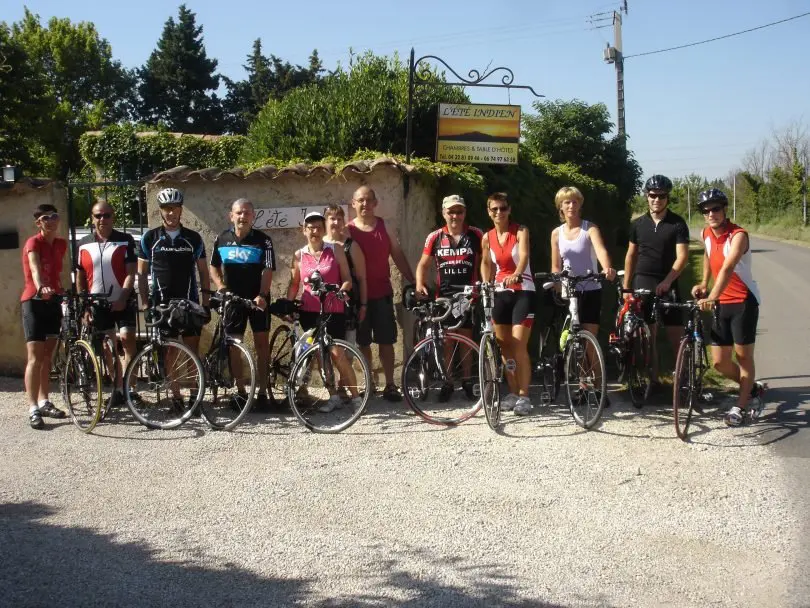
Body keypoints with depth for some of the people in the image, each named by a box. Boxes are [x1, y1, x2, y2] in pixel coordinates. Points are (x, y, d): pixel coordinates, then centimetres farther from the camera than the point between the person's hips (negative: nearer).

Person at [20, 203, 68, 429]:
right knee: (35, 357, -9)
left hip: (53, 302, 6)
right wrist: (41, 287, -48)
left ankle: (44, 402, 21)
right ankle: (33, 408, -10)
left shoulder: (61, 244, 9)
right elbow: (35, 267, -30)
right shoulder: (33, 243, -11)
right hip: (34, 302, -6)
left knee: (47, 356, 12)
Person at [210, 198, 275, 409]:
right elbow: (214, 266, 14)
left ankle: (262, 391, 3)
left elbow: (268, 270, -12)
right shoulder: (222, 239, 3)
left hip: (257, 298, -3)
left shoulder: (263, 240, -6)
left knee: (261, 341, -1)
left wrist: (262, 295, -26)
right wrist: (220, 286, -3)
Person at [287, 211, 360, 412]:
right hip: (309, 311, 3)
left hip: (333, 311, -3)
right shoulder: (299, 255, 5)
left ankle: (355, 396, 4)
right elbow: (294, 284, 12)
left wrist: (341, 291, -21)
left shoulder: (335, 250, 1)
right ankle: (334, 396, 16)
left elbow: (347, 279, -1)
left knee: (337, 353, -9)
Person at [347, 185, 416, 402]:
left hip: (382, 293, 1)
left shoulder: (385, 227, 6)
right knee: (363, 343, 6)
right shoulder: (347, 230, 0)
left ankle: (390, 385, 8)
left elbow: (398, 256, 8)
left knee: (386, 341, 2)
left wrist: (413, 281, 4)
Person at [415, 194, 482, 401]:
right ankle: (447, 382, 12)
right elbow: (423, 264, 9)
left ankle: (467, 380, 15)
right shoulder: (435, 237, 4)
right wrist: (420, 284, -8)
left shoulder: (475, 235, 2)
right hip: (443, 295, 1)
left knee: (466, 338, 3)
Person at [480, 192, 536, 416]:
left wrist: (516, 274, -45)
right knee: (504, 347, 8)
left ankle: (523, 396, -5)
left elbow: (524, 255, -25)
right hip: (500, 293, 5)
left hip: (523, 291, -5)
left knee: (519, 347, -11)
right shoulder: (487, 238, 5)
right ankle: (513, 393, 19)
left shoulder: (520, 231, -8)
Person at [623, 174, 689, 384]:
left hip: (668, 283, -2)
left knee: (676, 335, -4)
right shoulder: (638, 224, 7)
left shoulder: (677, 223, -3)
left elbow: (682, 256, -10)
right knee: (649, 335, 3)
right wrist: (626, 286, 10)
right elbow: (631, 255, 13)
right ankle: (653, 379, 9)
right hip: (643, 282, 2)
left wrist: (667, 281, -22)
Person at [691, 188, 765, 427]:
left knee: (743, 355, 1)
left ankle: (740, 406, 14)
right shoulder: (706, 234, 0)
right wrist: (703, 284, 12)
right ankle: (753, 387, 30)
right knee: (719, 362, 5)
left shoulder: (738, 235, -21)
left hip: (744, 301, -6)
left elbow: (728, 268, -37)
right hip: (722, 303, 6)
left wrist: (712, 297, -50)